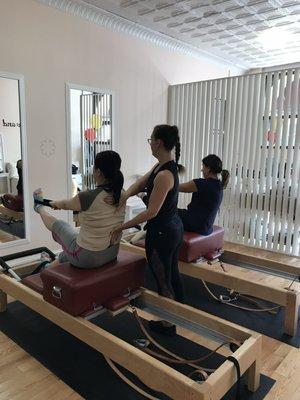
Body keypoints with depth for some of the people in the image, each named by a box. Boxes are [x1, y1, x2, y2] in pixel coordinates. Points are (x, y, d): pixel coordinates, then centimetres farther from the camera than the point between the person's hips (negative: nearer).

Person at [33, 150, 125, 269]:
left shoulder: (88, 197, -26)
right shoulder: (121, 194, -8)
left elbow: (65, 205, -3)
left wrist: (54, 203, 21)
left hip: (87, 258, -5)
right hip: (112, 253, 5)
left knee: (58, 225, 22)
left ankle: (39, 207, 51)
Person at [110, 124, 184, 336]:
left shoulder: (164, 175, -26)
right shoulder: (165, 166, 4)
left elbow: (151, 212, -26)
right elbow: (139, 184, 0)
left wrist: (121, 227, -22)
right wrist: (124, 196, -18)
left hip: (161, 233, -10)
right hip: (174, 228, 10)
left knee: (162, 281, 10)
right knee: (173, 274, 24)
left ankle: (168, 324, 30)